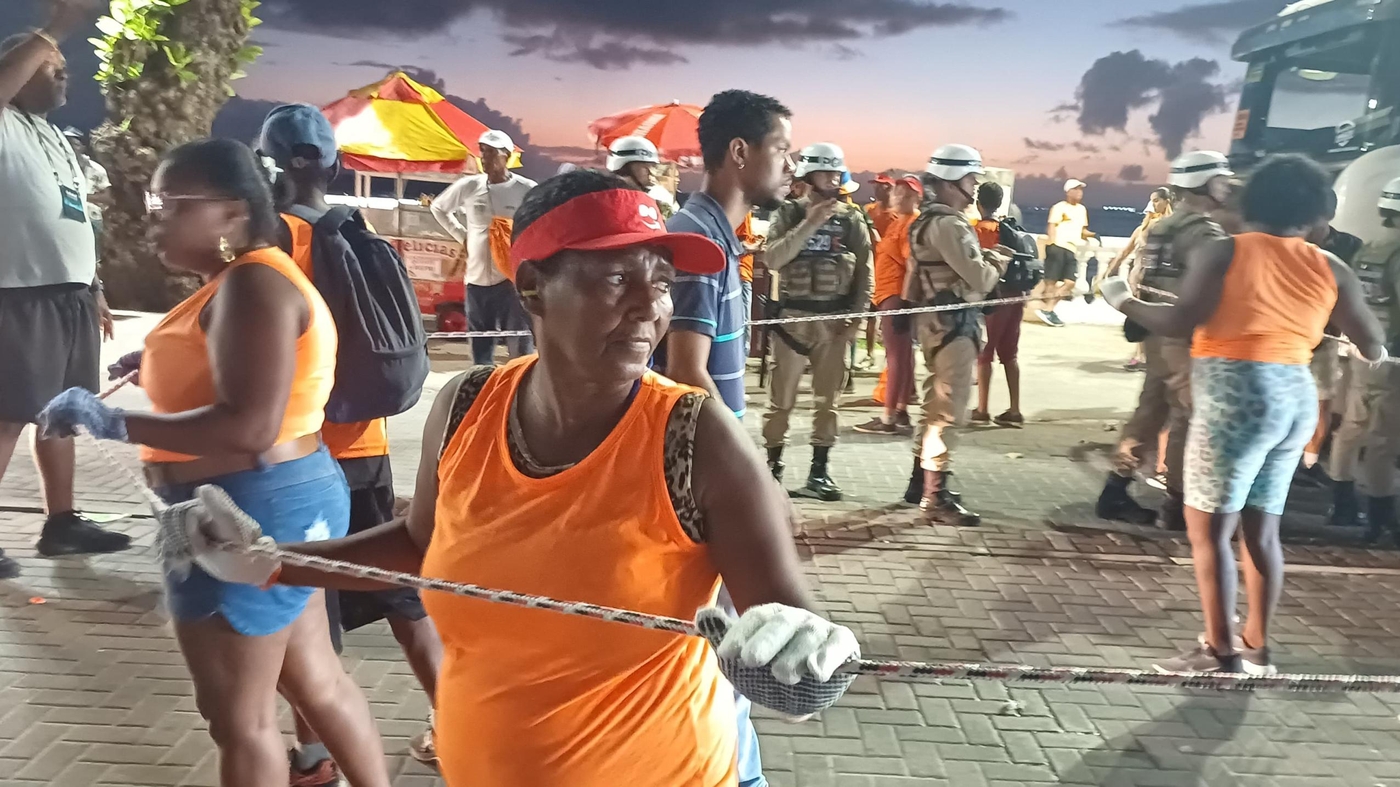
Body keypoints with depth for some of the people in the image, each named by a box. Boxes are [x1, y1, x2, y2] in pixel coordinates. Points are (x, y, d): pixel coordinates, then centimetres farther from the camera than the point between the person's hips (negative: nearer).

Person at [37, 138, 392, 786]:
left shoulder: (252, 284, -19)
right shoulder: (242, 282, 13)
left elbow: (249, 427, -29)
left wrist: (113, 423, -23)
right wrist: (161, 363, 14)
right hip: (277, 502, 10)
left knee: (239, 717, 7)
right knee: (315, 681, 21)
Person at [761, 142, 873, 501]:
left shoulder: (852, 218, 7)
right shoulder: (789, 213, 3)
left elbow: (865, 272, 5)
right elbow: (772, 259, -12)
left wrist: (857, 316, -4)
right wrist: (809, 224, -16)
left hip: (835, 319, 2)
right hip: (793, 316, -1)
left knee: (827, 398, 5)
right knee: (781, 397, 1)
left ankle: (819, 471, 13)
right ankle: (772, 466, 11)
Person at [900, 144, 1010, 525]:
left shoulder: (928, 220, 15)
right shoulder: (948, 224, -18)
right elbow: (979, 279, -20)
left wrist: (985, 257, 6)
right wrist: (999, 261, -2)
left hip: (937, 320, 11)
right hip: (954, 323, -11)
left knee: (935, 404, 17)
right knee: (949, 411, -8)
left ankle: (920, 482, 26)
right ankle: (936, 496, -4)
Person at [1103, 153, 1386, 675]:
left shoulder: (1222, 251, -4)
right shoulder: (1331, 269, 8)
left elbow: (1180, 323, -14)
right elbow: (1373, 349, 13)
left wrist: (1123, 301, 1)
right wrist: (1373, 349, 37)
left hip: (1237, 394, -6)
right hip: (1296, 398, 6)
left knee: (1208, 528, 3)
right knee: (1261, 528, 15)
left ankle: (1221, 651, 8)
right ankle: (1257, 647, 24)